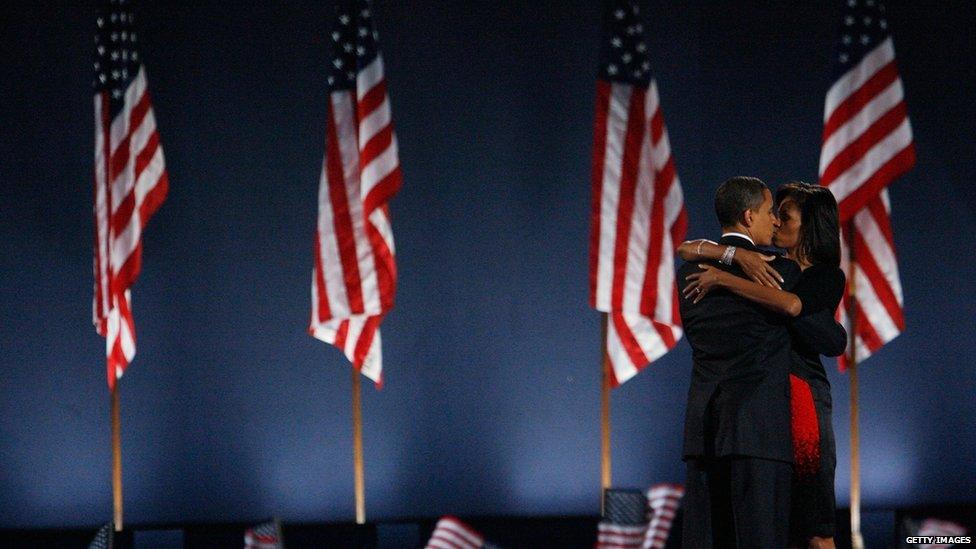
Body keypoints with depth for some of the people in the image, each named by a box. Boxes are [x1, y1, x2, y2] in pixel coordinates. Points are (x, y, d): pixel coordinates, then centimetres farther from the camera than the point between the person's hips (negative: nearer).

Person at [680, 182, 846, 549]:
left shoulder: (828, 277, -1)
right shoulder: (769, 266, 13)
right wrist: (736, 255, -13)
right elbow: (686, 250, 5)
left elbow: (792, 304, -25)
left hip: (802, 397, -5)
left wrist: (722, 278, -22)